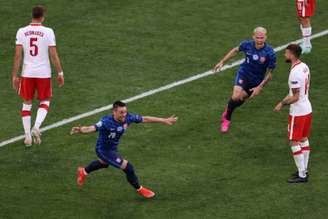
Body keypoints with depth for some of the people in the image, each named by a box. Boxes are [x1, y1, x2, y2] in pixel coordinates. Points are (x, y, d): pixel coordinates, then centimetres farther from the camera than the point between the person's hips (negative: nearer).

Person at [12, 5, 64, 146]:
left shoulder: (21, 32, -3)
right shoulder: (48, 32, -8)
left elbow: (17, 56, -4)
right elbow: (54, 55, -8)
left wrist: (15, 76, 3)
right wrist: (60, 73, 3)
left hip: (27, 73, 2)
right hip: (44, 73, -1)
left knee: (27, 103, 15)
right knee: (44, 102, 17)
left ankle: (27, 136, 11)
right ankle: (36, 127, -6)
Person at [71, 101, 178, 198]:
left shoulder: (127, 118, -20)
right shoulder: (106, 122, -39)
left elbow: (145, 119, -9)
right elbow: (92, 128, -54)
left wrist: (165, 121, -5)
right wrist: (81, 130, -76)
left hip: (113, 148, 8)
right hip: (103, 150, -8)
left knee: (103, 163, 37)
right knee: (128, 167, -10)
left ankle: (84, 171, 66)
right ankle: (139, 189, 17)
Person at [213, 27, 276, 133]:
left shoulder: (270, 53, -24)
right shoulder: (247, 45, -17)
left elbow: (269, 72, -12)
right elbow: (236, 50, 7)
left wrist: (259, 87, -15)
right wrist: (222, 62, 8)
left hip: (256, 80, 0)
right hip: (243, 74, 0)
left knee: (240, 100, 12)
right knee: (236, 96, -21)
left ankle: (228, 111, 46)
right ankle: (226, 118, 6)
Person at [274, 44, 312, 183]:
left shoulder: (295, 73, -25)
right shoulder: (304, 67, 3)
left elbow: (295, 97, -22)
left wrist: (282, 104, -11)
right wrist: (287, 98, 16)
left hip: (297, 113, -9)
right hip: (307, 109, 9)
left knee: (294, 143, 0)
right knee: (304, 140, 18)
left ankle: (302, 175, 2)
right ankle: (304, 170, 27)